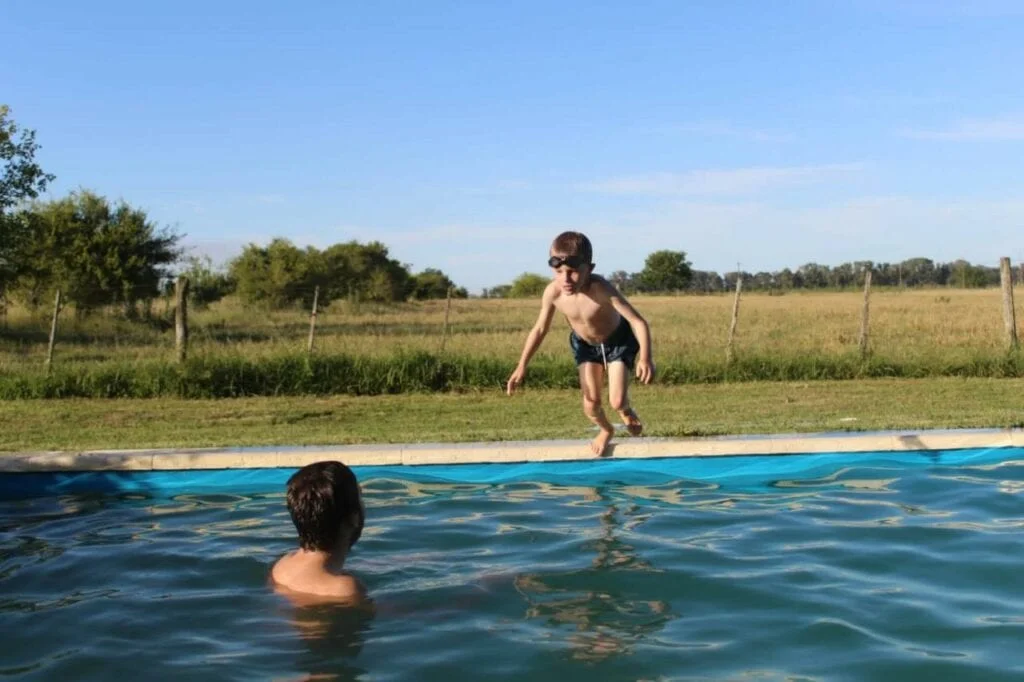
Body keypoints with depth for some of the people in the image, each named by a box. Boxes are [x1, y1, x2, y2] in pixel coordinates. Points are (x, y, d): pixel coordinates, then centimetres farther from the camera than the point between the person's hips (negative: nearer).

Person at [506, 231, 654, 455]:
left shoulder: (601, 288, -41)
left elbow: (638, 322, -41)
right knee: (590, 405, 0)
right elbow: (540, 329, -12)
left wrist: (645, 358, -55)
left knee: (617, 401, -10)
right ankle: (605, 430, 37)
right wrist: (522, 366, -11)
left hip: (618, 340, -3)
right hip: (585, 344, 3)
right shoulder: (553, 292, -29)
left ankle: (627, 412, 31)